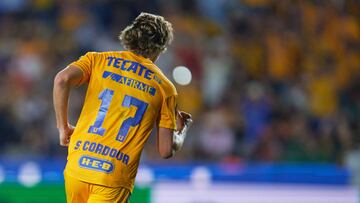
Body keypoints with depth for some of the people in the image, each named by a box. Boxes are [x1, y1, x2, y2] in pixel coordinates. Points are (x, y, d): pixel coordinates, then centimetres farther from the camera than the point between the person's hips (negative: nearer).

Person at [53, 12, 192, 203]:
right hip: (114, 179, -3)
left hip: (77, 166, 3)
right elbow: (166, 151, 6)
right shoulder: (165, 87, 9)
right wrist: (181, 131, 28)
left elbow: (62, 80, -9)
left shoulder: (98, 59, 11)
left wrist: (63, 126, 2)